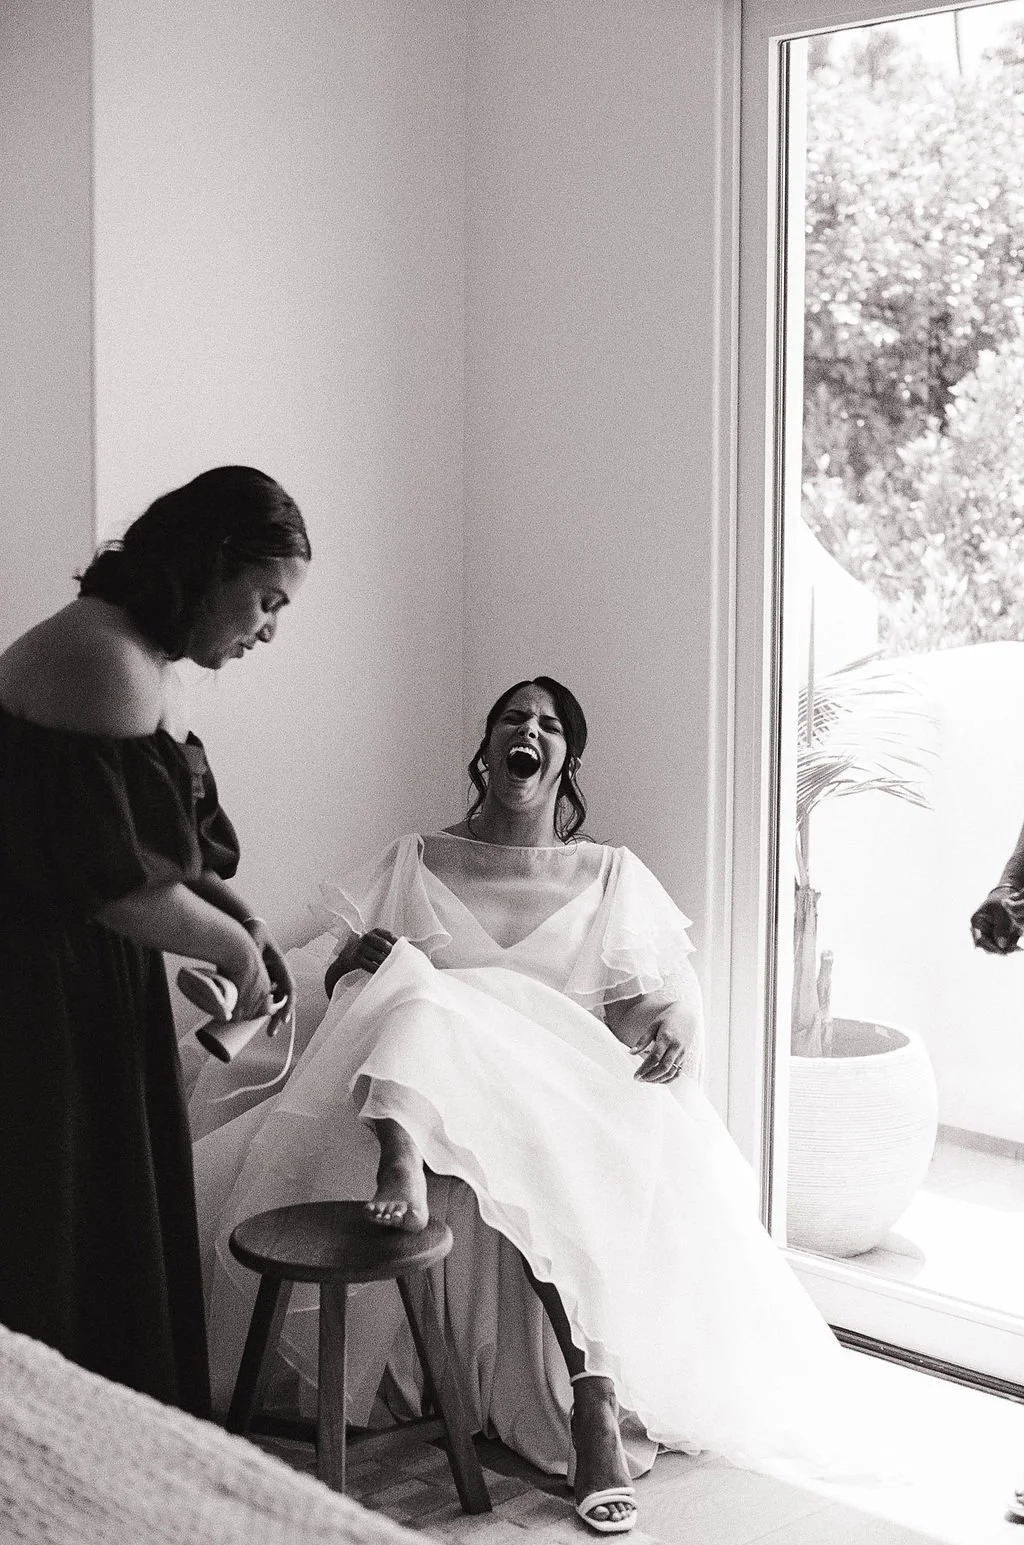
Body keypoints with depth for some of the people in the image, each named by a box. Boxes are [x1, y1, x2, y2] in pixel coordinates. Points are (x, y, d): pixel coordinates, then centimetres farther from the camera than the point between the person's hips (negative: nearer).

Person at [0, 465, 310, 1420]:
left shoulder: (151, 668, 11)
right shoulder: (96, 659, -21)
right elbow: (115, 881, -24)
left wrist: (244, 925, 7)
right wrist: (234, 944, -10)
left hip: (102, 990, 10)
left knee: (124, 1248, 16)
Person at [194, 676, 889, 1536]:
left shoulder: (612, 876, 18)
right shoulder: (416, 862, 18)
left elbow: (651, 995, 8)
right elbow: (344, 969, 12)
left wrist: (676, 1020, -17)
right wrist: (366, 956, -13)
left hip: (571, 1094, 1)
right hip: (442, 1090, 0)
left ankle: (592, 1401, -36)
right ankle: (401, 1167, -58)